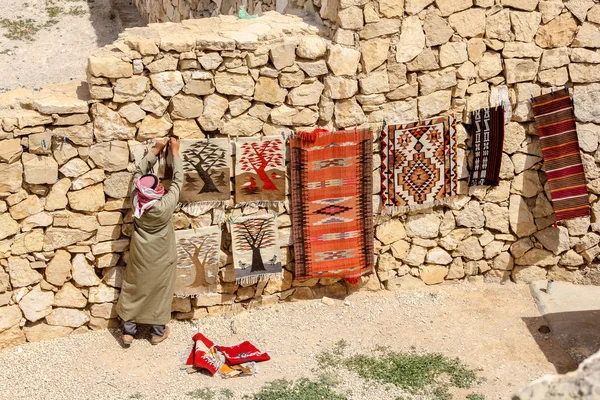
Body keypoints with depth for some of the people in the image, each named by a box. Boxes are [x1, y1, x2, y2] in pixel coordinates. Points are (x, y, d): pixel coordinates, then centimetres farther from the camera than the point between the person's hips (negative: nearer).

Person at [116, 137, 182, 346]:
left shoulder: (136, 199, -21)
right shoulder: (166, 205, -30)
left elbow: (140, 170, -6)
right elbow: (177, 180, -17)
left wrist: (156, 150, -1)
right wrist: (175, 152, -8)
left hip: (140, 255, 3)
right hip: (161, 258, -3)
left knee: (134, 289, 15)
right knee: (160, 290, 13)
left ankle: (128, 331, 24)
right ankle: (157, 332, 26)